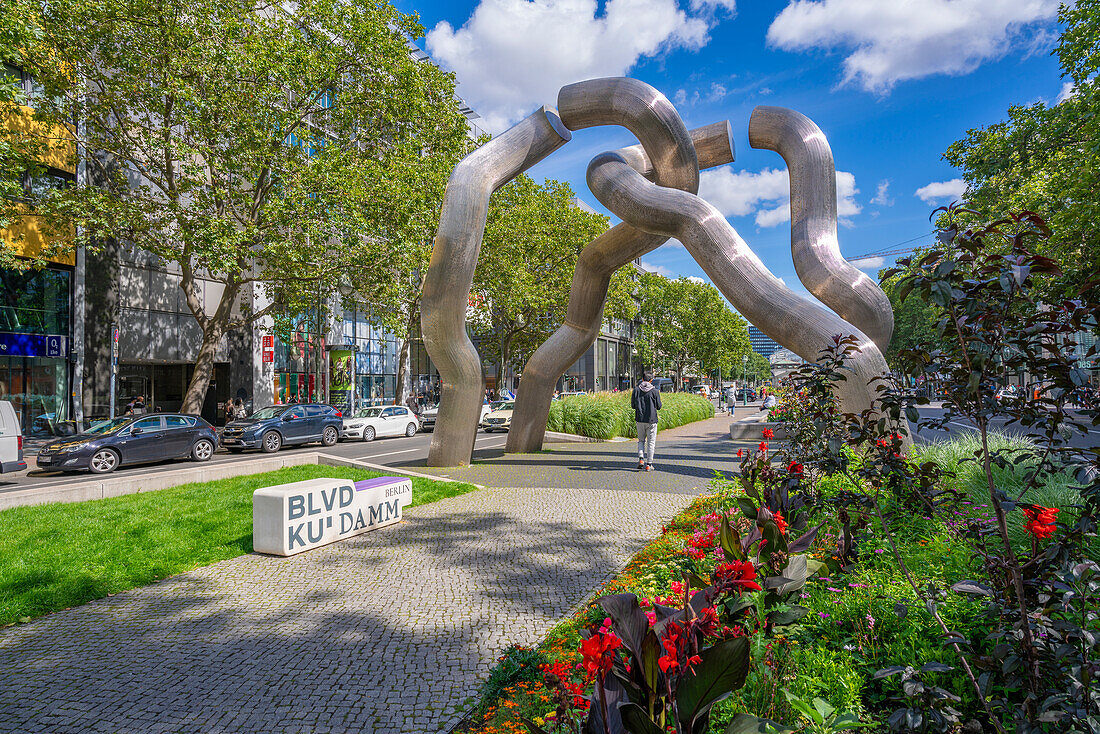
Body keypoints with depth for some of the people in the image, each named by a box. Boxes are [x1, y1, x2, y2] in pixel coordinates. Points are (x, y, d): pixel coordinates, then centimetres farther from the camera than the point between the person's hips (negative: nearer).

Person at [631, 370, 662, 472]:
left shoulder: (636, 390, -2)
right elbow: (659, 407, -2)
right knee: (651, 442, 6)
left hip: (640, 419, 2)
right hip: (651, 420, -2)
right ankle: (649, 464, 6)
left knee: (641, 440, 18)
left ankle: (641, 459, 0)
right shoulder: (655, 391, -8)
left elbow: (633, 405, 2)